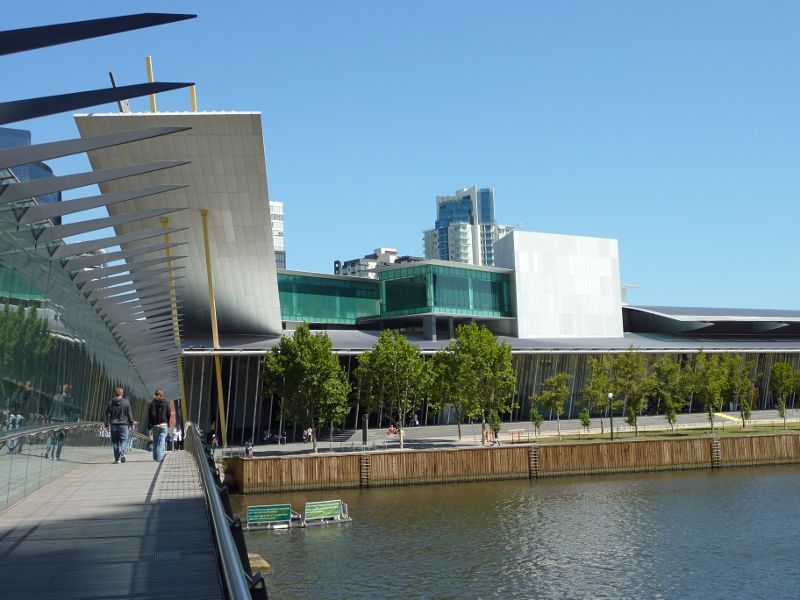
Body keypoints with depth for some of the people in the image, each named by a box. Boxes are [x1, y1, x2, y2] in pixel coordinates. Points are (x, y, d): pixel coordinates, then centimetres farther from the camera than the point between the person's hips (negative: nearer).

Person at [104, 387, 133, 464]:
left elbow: (107, 415, 4)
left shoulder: (110, 403, 4)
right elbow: (129, 414, 0)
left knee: (115, 441, 8)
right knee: (124, 439, 4)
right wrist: (131, 423, 10)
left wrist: (107, 424, 9)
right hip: (123, 424, -2)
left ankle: (117, 459, 6)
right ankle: (122, 451, -27)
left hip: (114, 425, 2)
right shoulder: (126, 402, -2)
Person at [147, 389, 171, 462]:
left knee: (155, 442, 11)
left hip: (155, 425, 0)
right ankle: (159, 457, -11)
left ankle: (155, 457, 12)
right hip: (163, 425, 0)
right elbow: (168, 415, 5)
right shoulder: (166, 403, 3)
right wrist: (167, 424, 13)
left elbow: (150, 415, -3)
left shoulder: (153, 403, 1)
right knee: (161, 441, -3)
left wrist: (150, 426, -1)